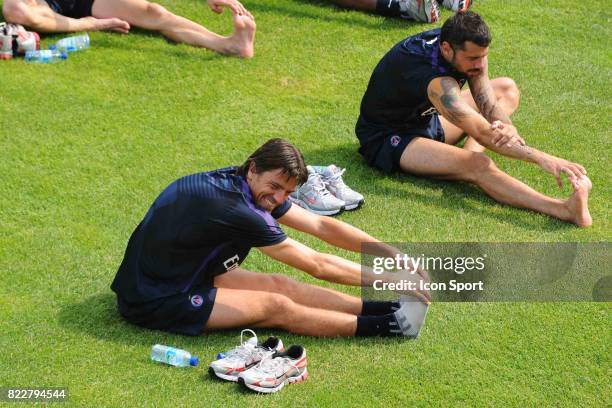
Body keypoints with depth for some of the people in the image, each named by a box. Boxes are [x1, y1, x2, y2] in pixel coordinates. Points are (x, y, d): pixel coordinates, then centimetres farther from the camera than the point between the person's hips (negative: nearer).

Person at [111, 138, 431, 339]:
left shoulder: (245, 184, -3)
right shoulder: (235, 210, -29)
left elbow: (321, 225, 1)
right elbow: (317, 266, -23)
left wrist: (393, 254, -2)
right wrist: (390, 278, -16)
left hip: (185, 274, 9)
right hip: (153, 301, -9)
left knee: (279, 285, -2)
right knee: (276, 306, -13)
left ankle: (377, 308, 0)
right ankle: (375, 326, -8)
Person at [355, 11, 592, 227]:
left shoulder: (469, 51, -12)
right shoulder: (434, 79, -36)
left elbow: (489, 104, -10)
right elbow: (482, 133, -39)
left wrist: (508, 130, -33)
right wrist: (542, 159, -43)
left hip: (426, 119, 10)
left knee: (507, 89, 8)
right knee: (478, 166, -35)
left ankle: (467, 155, -16)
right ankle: (565, 210, -42)